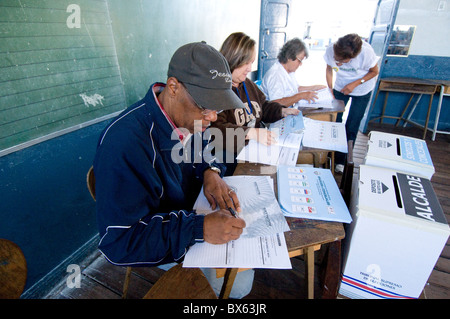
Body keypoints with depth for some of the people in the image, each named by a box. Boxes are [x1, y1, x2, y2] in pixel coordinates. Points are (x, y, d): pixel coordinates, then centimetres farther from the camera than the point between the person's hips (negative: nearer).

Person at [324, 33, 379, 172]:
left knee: (351, 127, 0)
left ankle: (342, 160, 15)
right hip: (340, 87, 3)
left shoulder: (366, 52, -33)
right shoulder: (331, 50, -26)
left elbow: (374, 71, -14)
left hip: (361, 91, -3)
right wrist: (330, 89, -12)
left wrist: (355, 84, -26)